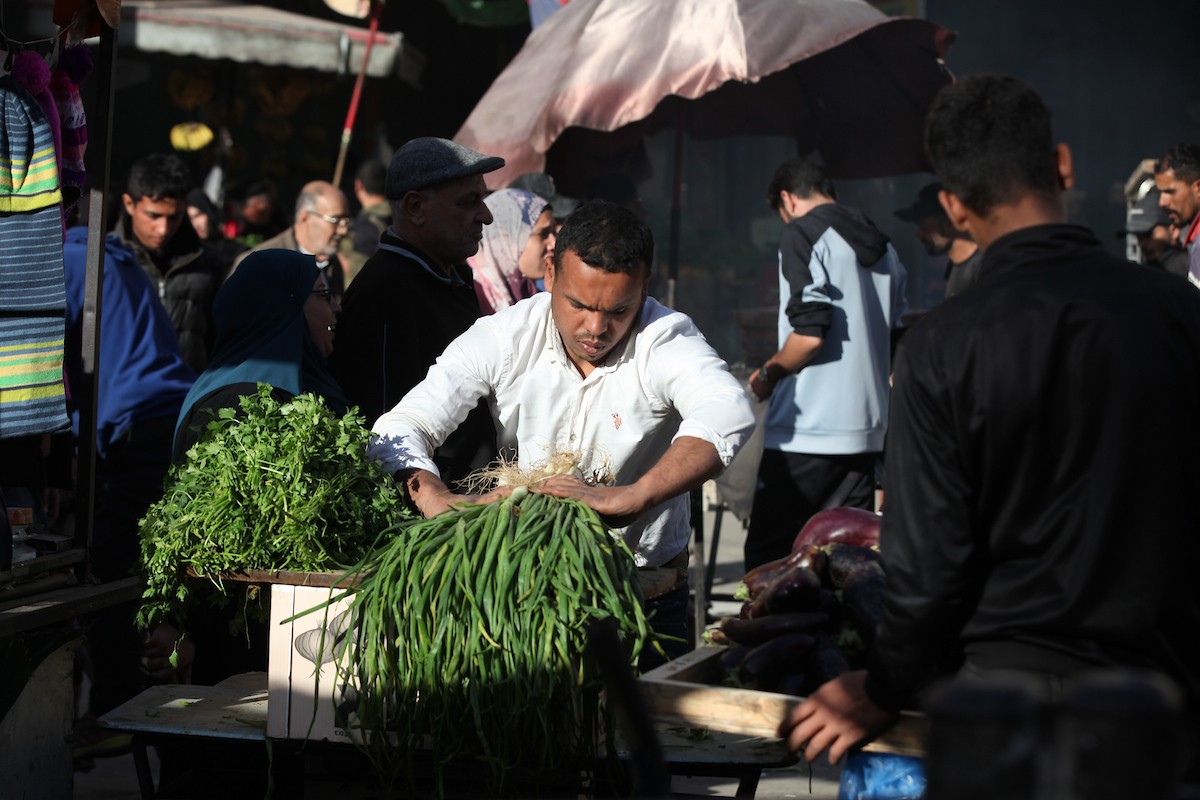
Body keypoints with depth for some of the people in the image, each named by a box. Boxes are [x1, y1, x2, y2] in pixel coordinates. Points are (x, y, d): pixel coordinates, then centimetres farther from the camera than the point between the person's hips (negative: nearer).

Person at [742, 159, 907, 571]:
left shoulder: (804, 233, -6)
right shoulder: (883, 247, 17)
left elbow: (810, 332, -17)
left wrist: (768, 375, -1)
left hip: (807, 430, -8)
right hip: (865, 432, 8)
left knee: (766, 555, -3)